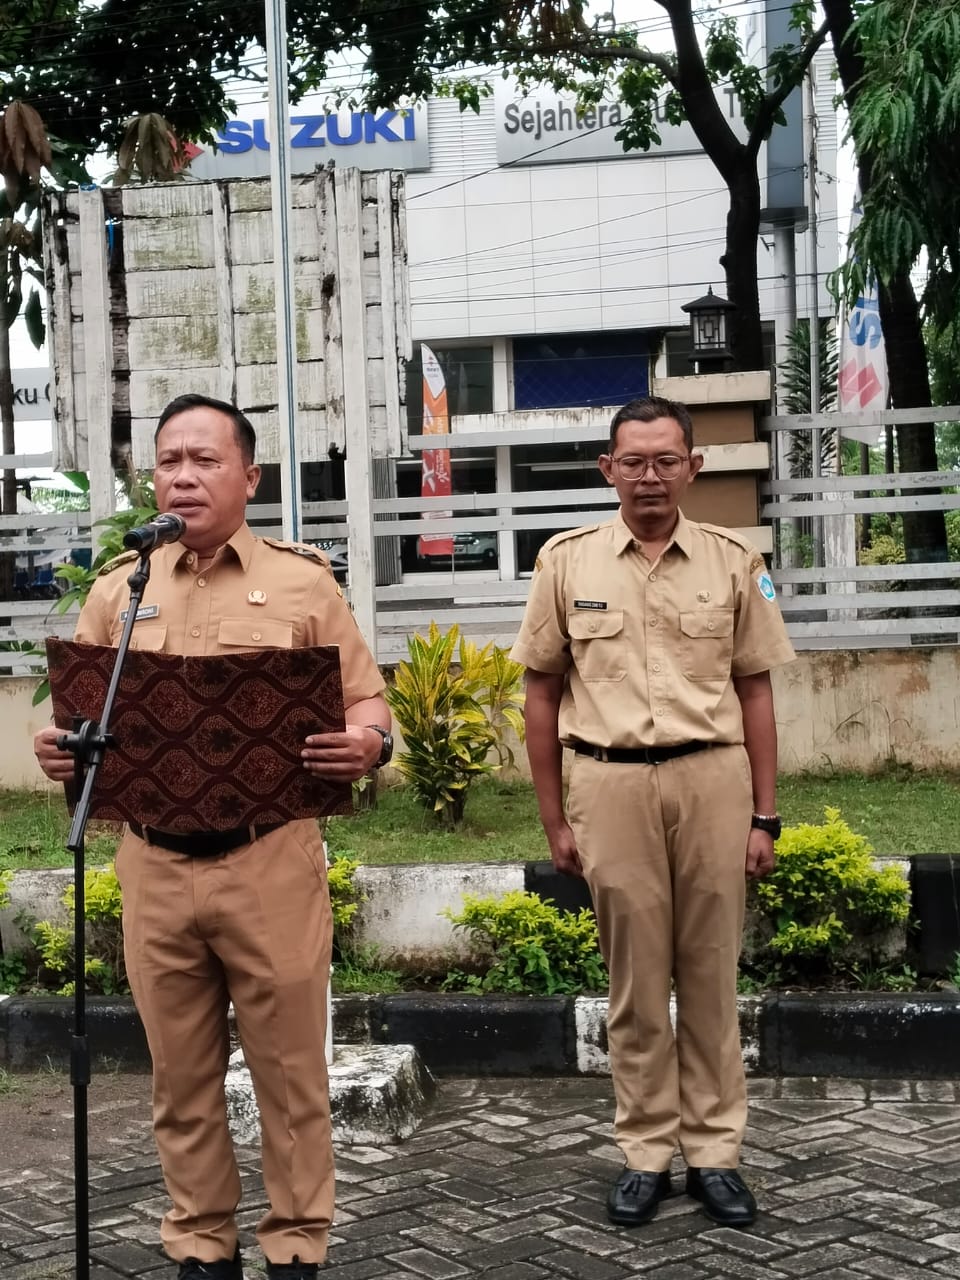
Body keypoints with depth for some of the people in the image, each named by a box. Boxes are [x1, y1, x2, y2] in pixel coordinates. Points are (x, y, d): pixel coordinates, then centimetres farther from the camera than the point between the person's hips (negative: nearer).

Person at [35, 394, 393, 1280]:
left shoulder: (302, 582, 4)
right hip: (154, 864, 3)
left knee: (289, 1069, 5)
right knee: (181, 1077, 11)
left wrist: (364, 744, -18)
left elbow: (367, 700, 3)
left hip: (271, 862, -2)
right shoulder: (118, 590, 11)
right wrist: (60, 749, -8)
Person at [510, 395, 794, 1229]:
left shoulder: (734, 562, 4)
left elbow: (755, 692, 7)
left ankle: (714, 1149, 18)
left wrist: (764, 816, 3)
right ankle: (646, 1151, 19)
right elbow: (542, 694, 6)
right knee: (636, 978, 7)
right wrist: (555, 819, 4)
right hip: (613, 784, 0)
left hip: (713, 781, 1)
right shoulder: (568, 561, 3)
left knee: (711, 972, 7)